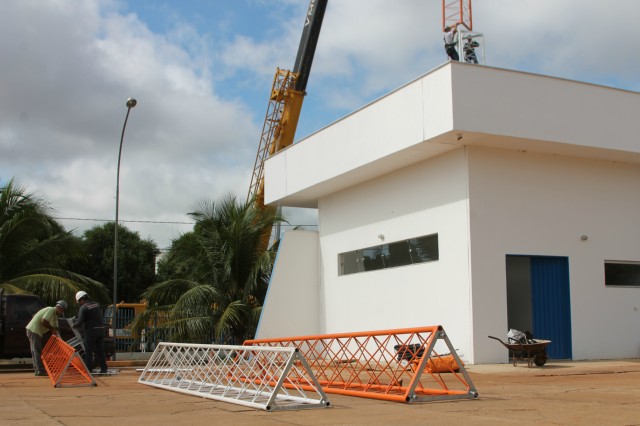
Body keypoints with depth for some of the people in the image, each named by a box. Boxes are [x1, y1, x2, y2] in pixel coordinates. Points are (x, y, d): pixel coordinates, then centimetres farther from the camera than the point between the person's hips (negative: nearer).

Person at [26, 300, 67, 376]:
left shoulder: (55, 315, 19)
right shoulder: (51, 310, -12)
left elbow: (55, 327, 17)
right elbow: (43, 321, -23)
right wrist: (52, 328, -12)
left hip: (32, 330, 10)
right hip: (34, 330, -10)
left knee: (35, 351, 12)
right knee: (37, 351, -10)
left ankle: (38, 370, 16)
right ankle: (40, 370, -11)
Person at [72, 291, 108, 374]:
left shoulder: (83, 308, -9)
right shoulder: (96, 304, 11)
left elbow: (80, 322, -15)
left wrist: (74, 325, 6)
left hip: (91, 331, -6)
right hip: (101, 329, 6)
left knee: (88, 351, 2)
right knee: (100, 350, 12)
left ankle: (88, 369, 2)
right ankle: (104, 368, 12)